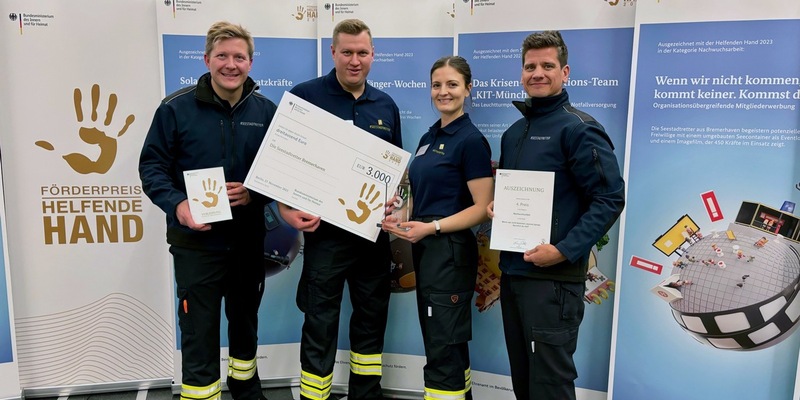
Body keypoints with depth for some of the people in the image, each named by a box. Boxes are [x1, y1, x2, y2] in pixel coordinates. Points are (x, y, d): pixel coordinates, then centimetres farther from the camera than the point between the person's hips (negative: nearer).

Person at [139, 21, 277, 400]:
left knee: (246, 320, 22)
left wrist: (255, 194, -15)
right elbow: (152, 165, -5)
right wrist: (177, 204, -22)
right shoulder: (176, 108, -8)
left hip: (249, 237, 4)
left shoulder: (266, 111, 0)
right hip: (195, 241, -3)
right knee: (199, 330, 2)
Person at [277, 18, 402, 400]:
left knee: (372, 319, 17)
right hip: (325, 230, -5)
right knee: (320, 325, 4)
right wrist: (287, 209, -18)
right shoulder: (304, 96, -6)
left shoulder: (386, 106, 9)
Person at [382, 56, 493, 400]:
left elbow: (482, 209, -15)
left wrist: (432, 227, -22)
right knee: (447, 345, 17)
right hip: (425, 250, 9)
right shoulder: (428, 138, 13)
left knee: (443, 349, -1)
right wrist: (401, 217, 2)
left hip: (451, 252, -9)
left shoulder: (471, 140, -11)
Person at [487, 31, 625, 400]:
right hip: (512, 272, 8)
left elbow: (610, 198, -15)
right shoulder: (513, 133, 15)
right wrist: (495, 206, 3)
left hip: (553, 277, -7)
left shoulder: (579, 128, -9)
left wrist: (565, 251, -22)